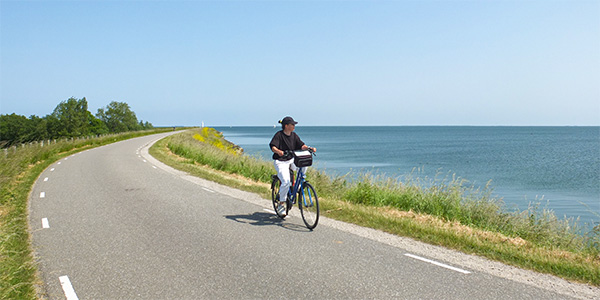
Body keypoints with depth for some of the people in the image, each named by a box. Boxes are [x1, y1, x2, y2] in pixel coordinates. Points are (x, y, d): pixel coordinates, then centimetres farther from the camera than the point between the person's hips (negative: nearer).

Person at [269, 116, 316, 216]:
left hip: (291, 160, 5)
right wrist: (278, 151, -42)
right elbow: (272, 147, -20)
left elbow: (302, 145, 1)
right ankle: (281, 203, -4)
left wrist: (310, 148, -18)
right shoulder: (279, 135, -9)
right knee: (286, 182, -22)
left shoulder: (294, 135, 8)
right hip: (281, 162, -5)